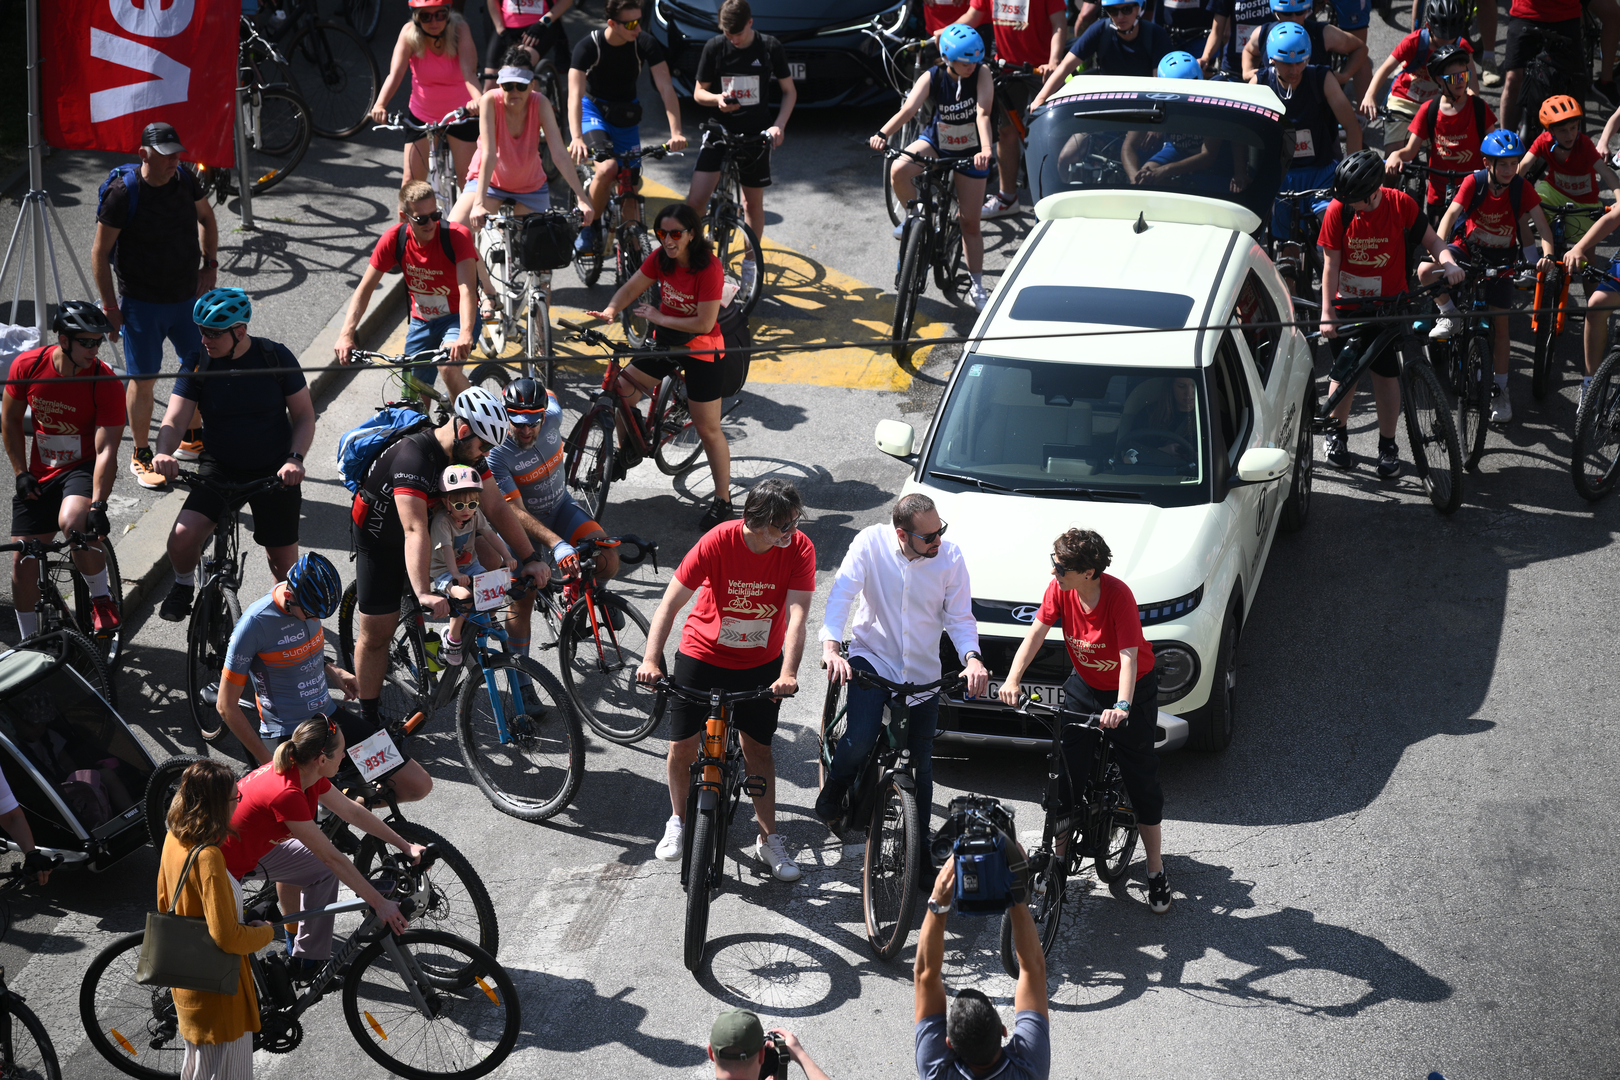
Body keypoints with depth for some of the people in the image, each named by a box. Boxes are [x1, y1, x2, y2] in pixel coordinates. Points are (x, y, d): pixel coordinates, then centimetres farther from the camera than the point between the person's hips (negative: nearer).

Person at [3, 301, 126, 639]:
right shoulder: (28, 366, -10)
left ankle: (102, 598, -11)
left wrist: (98, 504, -35)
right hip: (40, 474, 4)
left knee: (72, 521, -36)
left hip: (84, 467, -4)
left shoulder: (106, 383, -20)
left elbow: (106, 450, -24)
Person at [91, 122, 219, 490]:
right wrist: (109, 306, -12)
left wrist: (210, 264, 10)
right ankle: (141, 456, 17)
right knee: (143, 379, 2)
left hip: (189, 295, 6)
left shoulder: (184, 178, -4)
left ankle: (190, 438, 36)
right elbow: (100, 253, -12)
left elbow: (206, 217, 18)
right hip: (142, 304, -5)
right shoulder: (123, 193, -19)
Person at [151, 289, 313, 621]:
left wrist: (295, 459, -22)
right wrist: (163, 454, -35)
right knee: (182, 539, -23)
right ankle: (184, 584, 12)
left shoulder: (276, 357, -10)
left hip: (274, 471, 0)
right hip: (219, 468, 1)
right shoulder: (197, 364, -8)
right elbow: (174, 420, -13)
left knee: (285, 564, 3)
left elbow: (304, 414, -5)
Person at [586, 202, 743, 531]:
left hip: (701, 352, -6)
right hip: (666, 342, 6)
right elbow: (632, 287, -5)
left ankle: (723, 501, 9)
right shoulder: (660, 258, -7)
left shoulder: (708, 268, -25)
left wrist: (658, 318, -20)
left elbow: (704, 323, -26)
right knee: (622, 389, 1)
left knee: (708, 429, -2)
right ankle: (628, 450, 30)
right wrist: (610, 311, -25)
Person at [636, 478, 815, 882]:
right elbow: (670, 604, -21)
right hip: (703, 654, -1)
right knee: (683, 745, 1)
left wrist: (788, 673, -40)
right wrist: (651, 659, -32)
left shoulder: (799, 548, -20)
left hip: (761, 663, 1)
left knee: (758, 746, 7)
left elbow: (796, 615, -26)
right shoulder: (718, 542, -24)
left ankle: (769, 839, 22)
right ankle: (678, 821, 28)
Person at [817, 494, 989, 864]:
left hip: (923, 673, 2)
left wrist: (972, 658, -26)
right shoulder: (871, 543, -15)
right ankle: (833, 793, 9)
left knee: (921, 765, 8)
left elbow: (959, 618, -6)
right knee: (860, 740, -24)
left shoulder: (950, 556, -11)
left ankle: (920, 849, 26)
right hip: (872, 657, -2)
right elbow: (842, 594, -19)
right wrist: (831, 647, -36)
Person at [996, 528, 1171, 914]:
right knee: (1065, 771, 1)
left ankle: (1155, 870, 15)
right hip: (1084, 686, 4)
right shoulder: (1060, 590, -16)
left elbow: (1129, 656, -37)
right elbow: (1037, 632, -17)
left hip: (1132, 690, -4)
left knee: (1142, 780, 2)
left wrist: (1122, 706, -51)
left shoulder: (1118, 595, -30)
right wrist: (1012, 680, -32)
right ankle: (1058, 856, 18)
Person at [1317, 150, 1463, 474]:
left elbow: (1432, 241, -2)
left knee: (1386, 372, -4)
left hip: (1388, 304, 0)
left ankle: (1387, 444, 8)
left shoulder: (1401, 205, -11)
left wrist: (1449, 263, -23)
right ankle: (1336, 432, 26)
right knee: (1344, 370, 4)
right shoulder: (1338, 210, -12)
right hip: (1347, 304, 1)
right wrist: (1327, 313, -13)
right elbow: (1331, 264, -9)